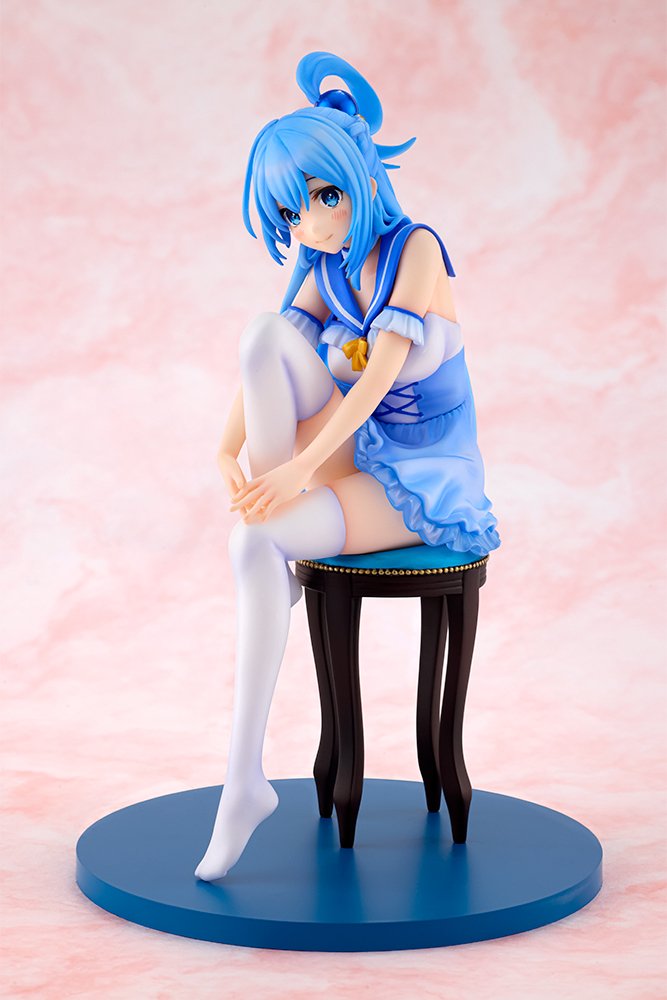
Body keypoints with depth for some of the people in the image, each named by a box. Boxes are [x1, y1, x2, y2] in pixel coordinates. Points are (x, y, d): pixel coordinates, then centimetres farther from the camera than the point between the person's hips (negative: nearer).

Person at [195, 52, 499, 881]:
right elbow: (260, 369, -3)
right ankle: (272, 500, -18)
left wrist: (299, 467, -32)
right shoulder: (322, 275, 7)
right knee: (264, 332, -18)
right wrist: (229, 454, -22)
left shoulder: (415, 248, -13)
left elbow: (381, 371, -24)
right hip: (353, 458, 6)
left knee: (256, 545, -31)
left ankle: (244, 780, -25)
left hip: (421, 484, -6)